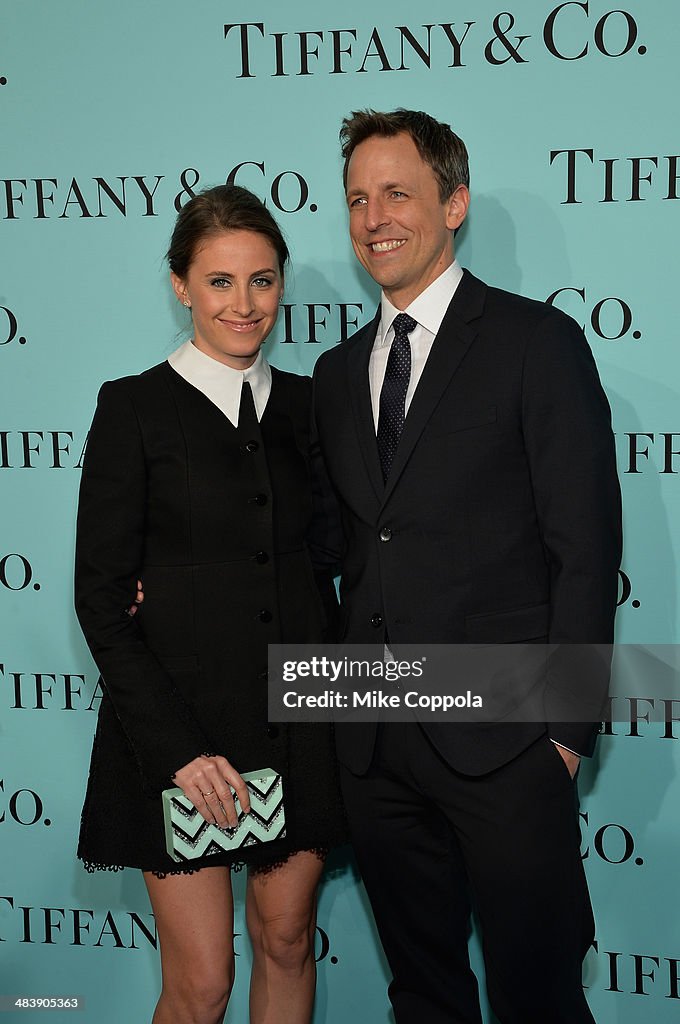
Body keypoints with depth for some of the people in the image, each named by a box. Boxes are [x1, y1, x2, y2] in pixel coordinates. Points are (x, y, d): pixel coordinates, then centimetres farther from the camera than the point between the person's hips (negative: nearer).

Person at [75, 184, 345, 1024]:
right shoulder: (135, 408, -5)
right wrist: (176, 748, -13)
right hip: (181, 728, -4)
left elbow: (320, 564, 12)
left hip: (300, 725, 4)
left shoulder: (307, 405, 8)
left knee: (287, 942, 14)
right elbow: (100, 597, -7)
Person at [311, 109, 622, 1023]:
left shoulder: (538, 342, -5)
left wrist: (566, 724, -13)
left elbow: (585, 547, -9)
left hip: (503, 738, -5)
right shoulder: (339, 372, 14)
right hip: (375, 742, 6)